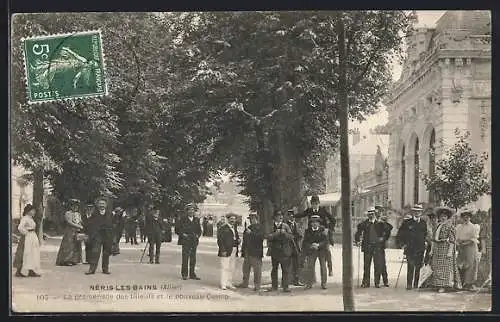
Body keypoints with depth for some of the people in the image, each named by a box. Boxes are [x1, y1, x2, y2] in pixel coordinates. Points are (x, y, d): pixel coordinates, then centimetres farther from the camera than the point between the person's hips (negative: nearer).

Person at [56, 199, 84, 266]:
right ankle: (66, 260, -4)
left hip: (77, 233, 7)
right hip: (70, 232, -7)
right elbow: (69, 223, -17)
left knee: (77, 247, 4)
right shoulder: (67, 214, -6)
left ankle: (74, 260, 8)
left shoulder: (78, 214, 16)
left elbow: (81, 222, 14)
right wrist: (79, 227, -20)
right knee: (69, 246, -7)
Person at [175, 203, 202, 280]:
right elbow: (177, 229, 0)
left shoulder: (197, 220, 13)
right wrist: (183, 234, -11)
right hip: (185, 241, -4)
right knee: (185, 258, -6)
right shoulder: (183, 219, 0)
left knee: (193, 259, 6)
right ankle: (184, 274, 0)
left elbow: (199, 230, 22)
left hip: (194, 242, 4)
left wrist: (198, 235, 3)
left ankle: (192, 274, 12)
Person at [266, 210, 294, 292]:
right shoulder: (271, 226, 3)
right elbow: (268, 237, -8)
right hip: (274, 251, 0)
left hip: (285, 251, 0)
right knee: (274, 269, 8)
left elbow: (291, 237, 0)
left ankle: (285, 286, 2)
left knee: (286, 269, -3)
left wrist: (285, 233, -16)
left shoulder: (286, 226, 6)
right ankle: (274, 286, 16)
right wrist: (276, 234, -19)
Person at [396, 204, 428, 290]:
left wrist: (423, 243, 16)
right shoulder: (407, 223, 2)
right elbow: (399, 234, 7)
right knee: (411, 266, -14)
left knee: (418, 267, 6)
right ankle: (409, 285, -14)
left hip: (420, 249, 4)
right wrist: (402, 244, 0)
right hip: (410, 248, -3)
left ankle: (416, 284, 15)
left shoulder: (423, 223, 11)